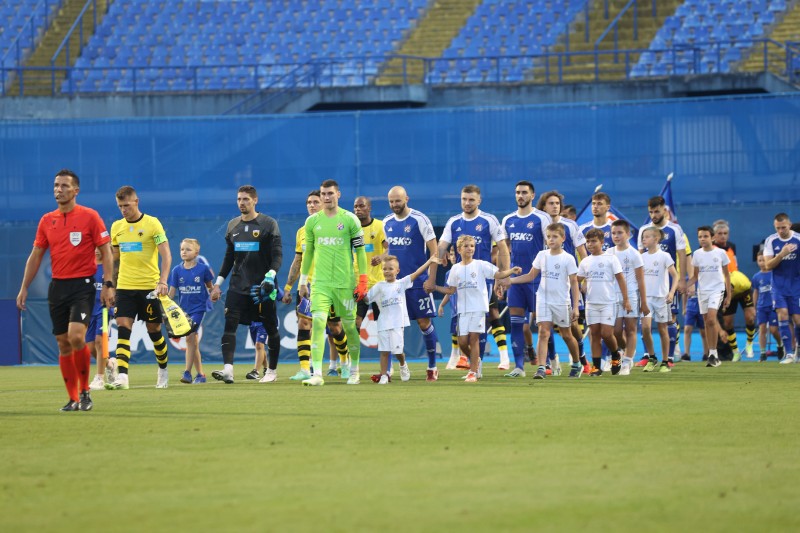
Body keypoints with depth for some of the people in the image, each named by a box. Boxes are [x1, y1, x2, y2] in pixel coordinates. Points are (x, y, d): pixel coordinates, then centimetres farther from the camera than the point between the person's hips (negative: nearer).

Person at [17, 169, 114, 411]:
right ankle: (73, 399, 11)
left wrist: (108, 285, -11)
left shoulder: (90, 217, -4)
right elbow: (35, 256, 14)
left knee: (76, 336, -21)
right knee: (63, 343, 4)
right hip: (57, 286, 5)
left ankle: (84, 391, -5)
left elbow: (105, 252, -3)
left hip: (82, 284, -5)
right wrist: (24, 288, 9)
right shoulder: (47, 220, 9)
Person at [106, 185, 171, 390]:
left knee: (154, 330, 6)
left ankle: (163, 371, 28)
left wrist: (163, 281, -23)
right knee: (123, 328, -11)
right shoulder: (117, 227, 8)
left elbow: (166, 255, -11)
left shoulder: (152, 224, -6)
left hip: (149, 287, -3)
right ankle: (121, 376, -19)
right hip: (125, 287, 3)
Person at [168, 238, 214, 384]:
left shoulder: (203, 269, -6)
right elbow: (171, 291, 4)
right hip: (184, 309, 4)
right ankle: (200, 374, 14)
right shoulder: (177, 270, 2)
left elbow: (210, 286, 8)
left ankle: (187, 372, -16)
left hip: (198, 308, -4)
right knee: (193, 341, 8)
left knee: (190, 337, -17)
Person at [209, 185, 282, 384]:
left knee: (271, 328, 5)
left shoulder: (268, 224, -3)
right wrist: (218, 283, 15)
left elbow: (277, 255, -7)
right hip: (238, 286, 4)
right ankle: (228, 369, -22)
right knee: (229, 324, -13)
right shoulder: (232, 225, 12)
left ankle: (272, 370, 21)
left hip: (262, 286, -3)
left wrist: (270, 276, -23)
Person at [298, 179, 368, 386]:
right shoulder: (312, 221, 7)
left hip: (345, 282, -1)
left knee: (349, 326, 7)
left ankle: (354, 372, 25)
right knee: (317, 322, -15)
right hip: (320, 282, 1)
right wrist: (303, 281, 16)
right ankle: (317, 374, -19)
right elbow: (308, 252, 16)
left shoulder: (350, 219, -1)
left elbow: (360, 251, 1)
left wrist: (363, 281, -4)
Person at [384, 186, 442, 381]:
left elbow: (434, 251, -8)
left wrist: (431, 279, -14)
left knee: (424, 323, -1)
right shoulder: (387, 222, 8)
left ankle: (432, 367, 11)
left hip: (418, 282, -5)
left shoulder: (420, 220, -8)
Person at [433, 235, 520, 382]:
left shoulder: (481, 265, 0)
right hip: (463, 309, 4)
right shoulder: (455, 269, 11)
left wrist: (511, 271, -23)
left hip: (478, 307, -3)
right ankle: (476, 361, 26)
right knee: (462, 341, -1)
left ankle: (473, 372, -2)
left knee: (474, 337, -7)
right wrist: (434, 287, 11)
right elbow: (451, 290, 18)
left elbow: (498, 274, -7)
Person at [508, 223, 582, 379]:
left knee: (566, 335, 12)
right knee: (543, 333, -12)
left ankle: (576, 364, 33)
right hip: (543, 301, 2)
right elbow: (530, 276, 12)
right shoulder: (542, 255, 4)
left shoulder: (568, 259, -6)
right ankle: (541, 368, -19)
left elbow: (574, 283, -5)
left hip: (562, 302, -2)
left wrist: (575, 307, -10)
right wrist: (510, 280, 1)